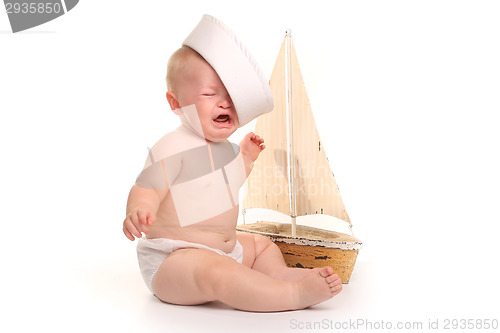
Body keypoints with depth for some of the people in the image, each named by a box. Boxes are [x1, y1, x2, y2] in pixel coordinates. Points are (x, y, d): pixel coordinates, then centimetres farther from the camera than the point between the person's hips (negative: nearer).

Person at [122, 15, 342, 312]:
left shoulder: (222, 144, 9)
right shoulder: (172, 148, -19)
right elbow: (146, 190, -26)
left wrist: (246, 159, 20)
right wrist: (138, 211, -47)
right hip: (172, 260, -9)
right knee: (216, 273, -36)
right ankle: (293, 294, -32)